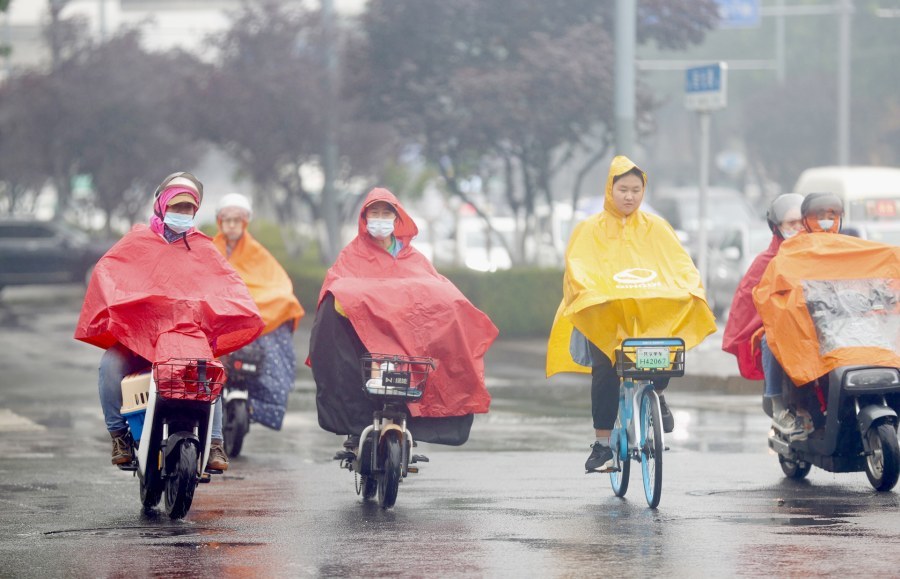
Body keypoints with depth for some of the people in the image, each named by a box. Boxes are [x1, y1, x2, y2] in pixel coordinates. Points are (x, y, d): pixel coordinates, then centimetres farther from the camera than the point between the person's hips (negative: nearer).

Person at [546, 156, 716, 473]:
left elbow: (680, 262, 6)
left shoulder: (656, 227, 15)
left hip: (651, 313, 1)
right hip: (603, 315, -1)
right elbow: (577, 267, -4)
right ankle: (602, 445, 1)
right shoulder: (591, 230, 9)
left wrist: (692, 288, -14)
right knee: (605, 373, -11)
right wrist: (587, 291, -25)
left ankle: (655, 396, 8)